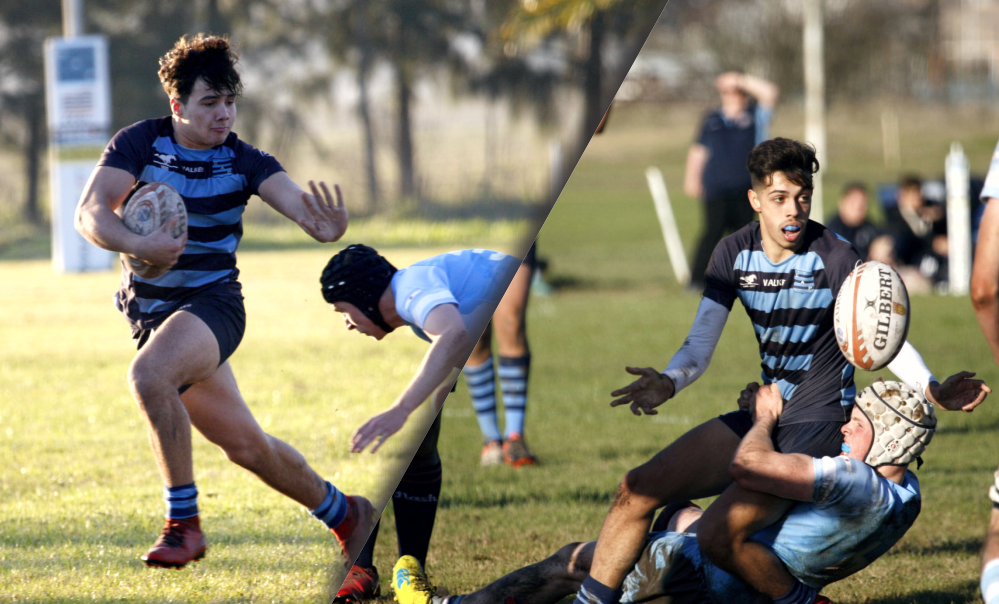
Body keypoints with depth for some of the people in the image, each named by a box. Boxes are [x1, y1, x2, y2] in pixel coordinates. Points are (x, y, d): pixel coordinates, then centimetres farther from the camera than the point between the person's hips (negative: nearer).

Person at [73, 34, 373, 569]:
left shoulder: (242, 161, -8)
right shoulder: (140, 143, -7)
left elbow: (298, 202, -23)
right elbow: (90, 213, -17)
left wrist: (326, 225, -47)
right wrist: (138, 244, -37)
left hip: (212, 303, -3)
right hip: (150, 312, 3)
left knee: (149, 375, -34)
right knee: (244, 444, 8)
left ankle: (183, 523, -24)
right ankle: (344, 513, 31)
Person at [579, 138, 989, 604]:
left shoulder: (834, 258, -13)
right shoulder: (733, 254, 1)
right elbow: (700, 346, 0)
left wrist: (932, 390, -27)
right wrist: (667, 384, -23)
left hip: (820, 425, -6)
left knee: (720, 537, -23)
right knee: (637, 490, -2)